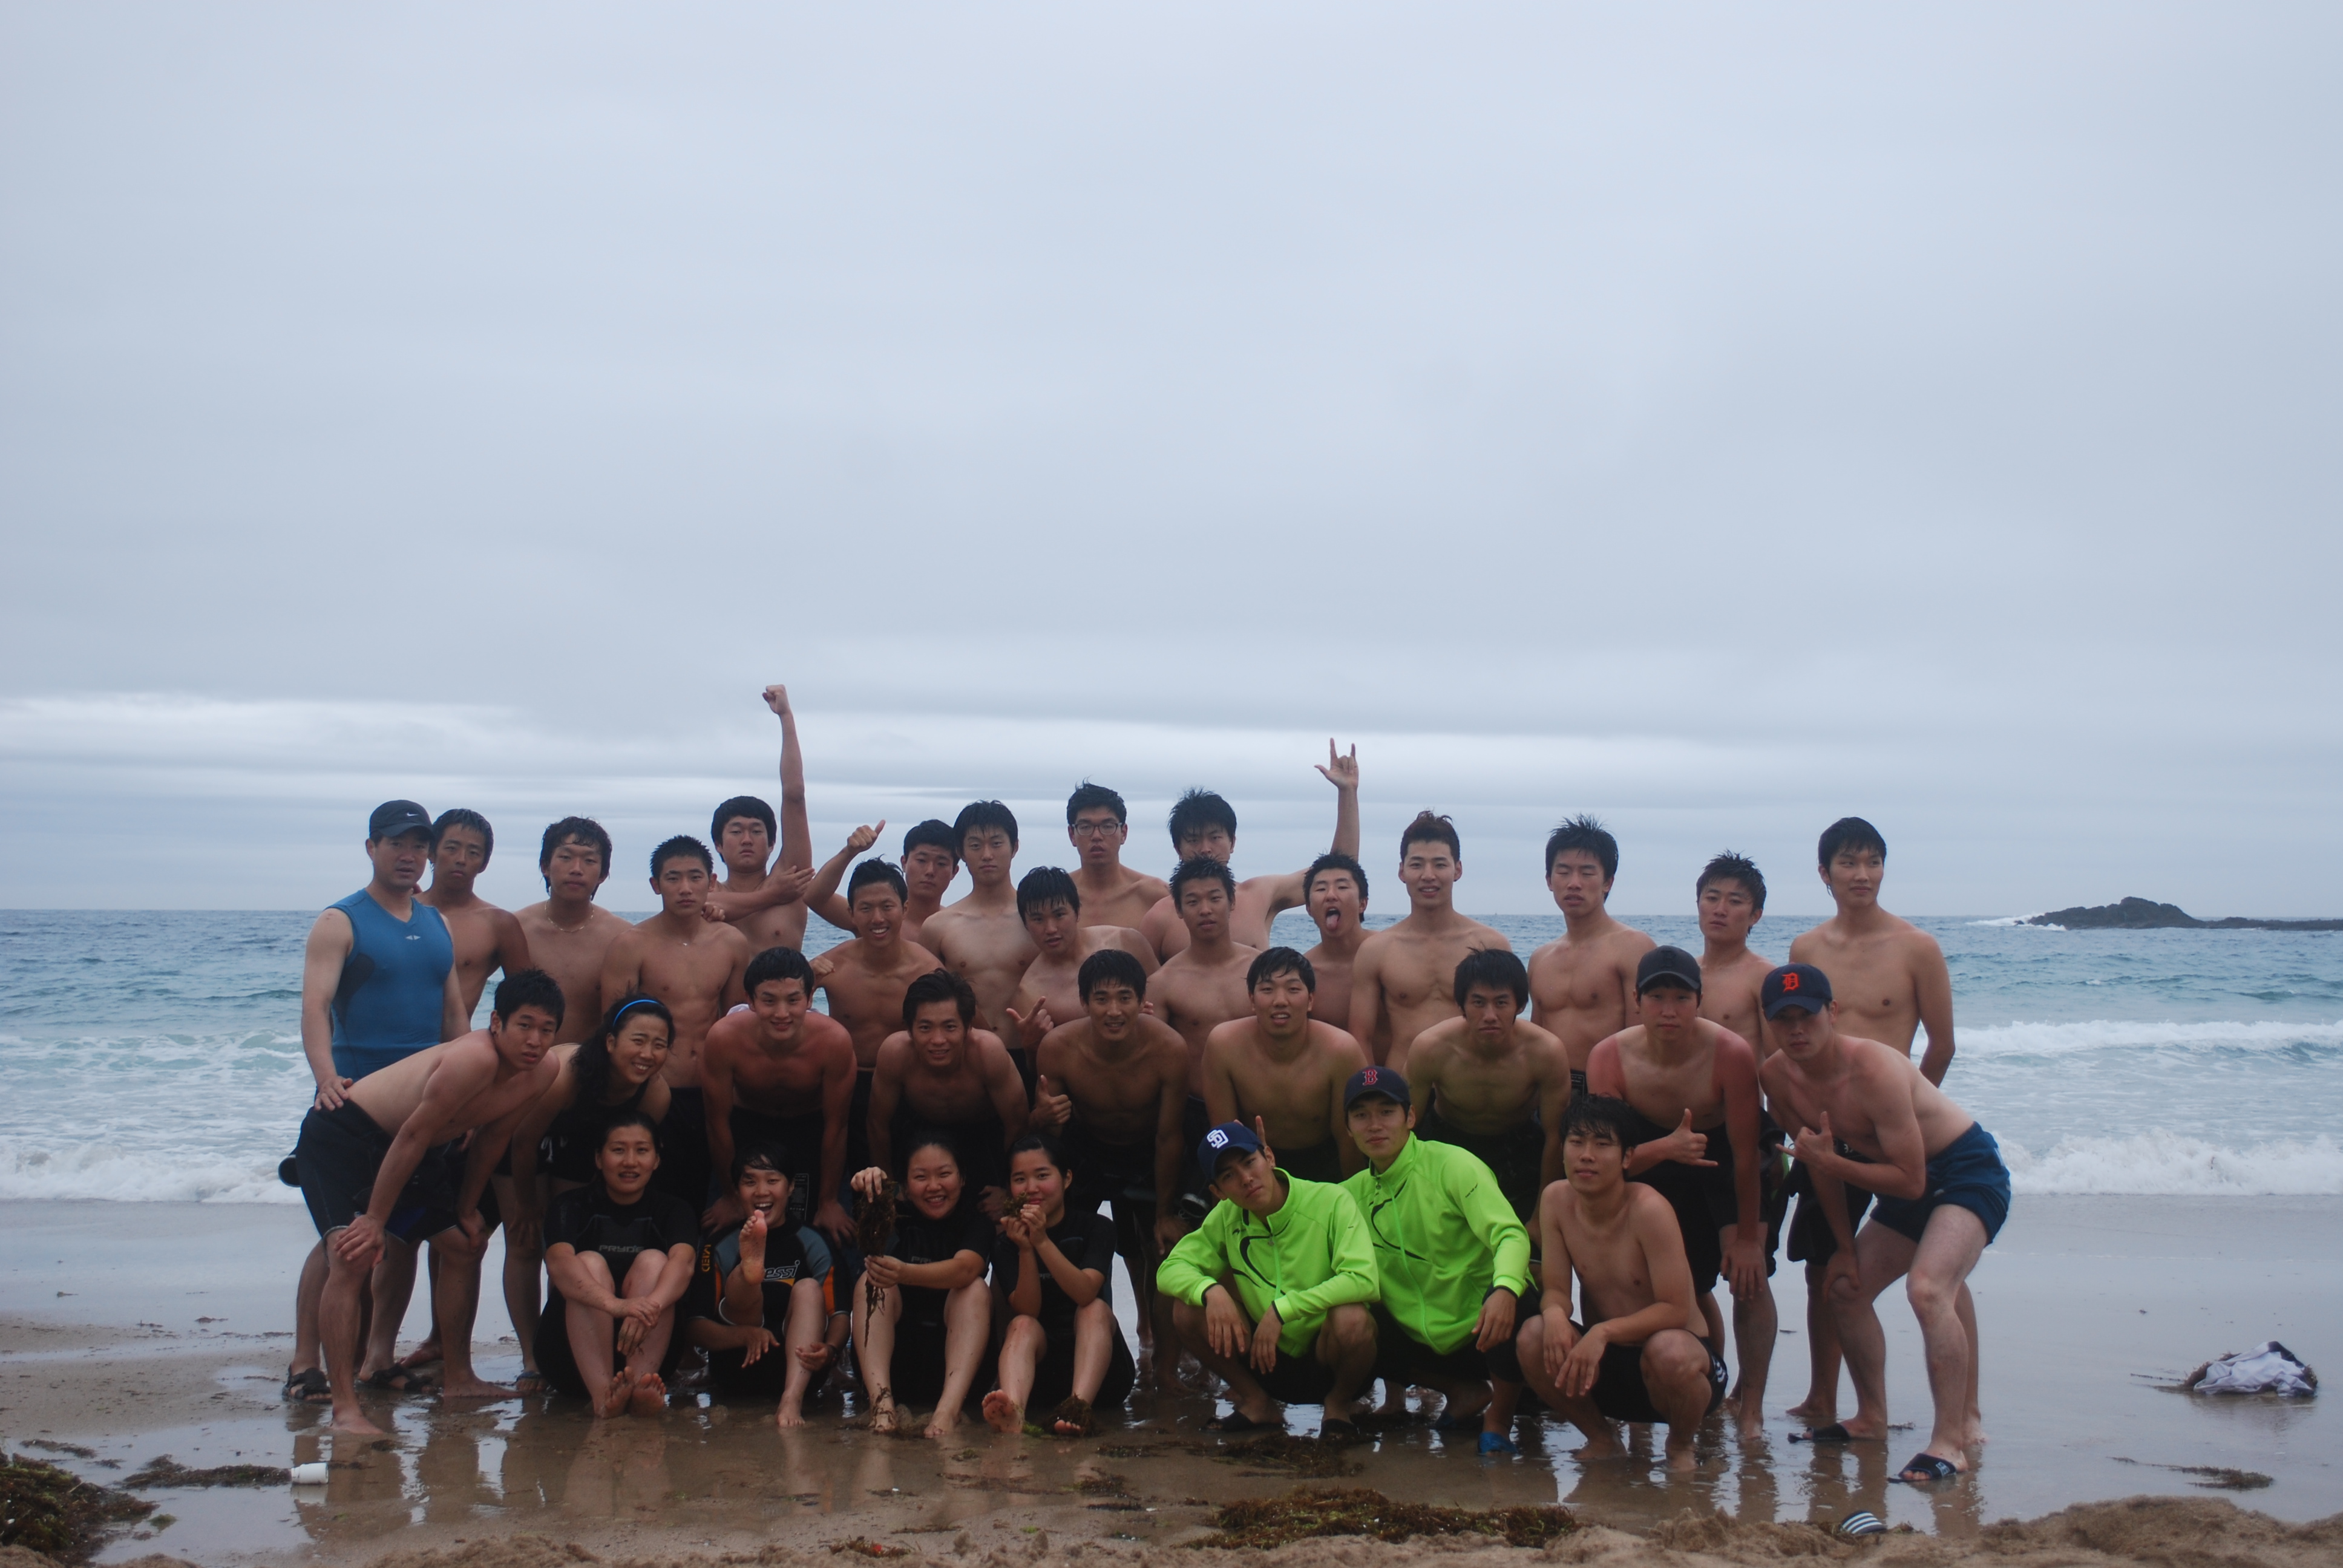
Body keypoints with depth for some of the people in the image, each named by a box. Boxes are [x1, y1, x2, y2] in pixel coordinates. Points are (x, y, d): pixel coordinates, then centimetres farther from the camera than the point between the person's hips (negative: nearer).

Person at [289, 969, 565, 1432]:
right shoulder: (475, 1059, -33)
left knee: (463, 1246, 16)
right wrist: (375, 1220, -22)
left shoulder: (542, 1073, -7)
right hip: (340, 1134, -9)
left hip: (417, 1151, 10)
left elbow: (491, 1140, 9)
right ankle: (344, 1408, -27)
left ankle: (458, 1378, 31)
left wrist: (466, 1211, 15)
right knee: (352, 1256, -25)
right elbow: (413, 1137, -28)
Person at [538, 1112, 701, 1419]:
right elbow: (558, 1263, -22)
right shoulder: (572, 1207, 0)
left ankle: (641, 1384, -41)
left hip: (650, 1351, 1)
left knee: (653, 1261, -19)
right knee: (590, 1263, -23)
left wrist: (651, 1306, -43)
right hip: (572, 1359, -1)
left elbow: (684, 1262, -19)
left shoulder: (671, 1210, 4)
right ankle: (602, 1392, -44)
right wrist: (615, 1304, -43)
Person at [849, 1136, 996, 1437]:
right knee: (872, 1281, -19)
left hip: (953, 1353, -1)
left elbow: (965, 1269, -24)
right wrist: (872, 1193, -45)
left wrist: (904, 1273, -44)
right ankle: (881, 1401, -38)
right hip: (894, 1359, 1)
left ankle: (949, 1408, -42)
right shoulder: (899, 1218, 5)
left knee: (976, 1289, -23)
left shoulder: (975, 1220, 0)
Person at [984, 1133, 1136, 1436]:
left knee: (1095, 1309, -26)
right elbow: (1027, 1311, -11)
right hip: (1039, 1368, 1)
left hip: (1099, 1367, -1)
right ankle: (1013, 1410, -58)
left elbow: (1086, 1293, -20)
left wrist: (1042, 1241, -29)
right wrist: (1026, 1250, -24)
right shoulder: (1006, 1244, 3)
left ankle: (1080, 1405, -52)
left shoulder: (1095, 1227, -2)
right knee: (1022, 1325, -27)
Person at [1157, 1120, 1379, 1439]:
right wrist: (1211, 1291, -26)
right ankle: (1257, 1404, 7)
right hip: (1270, 1359, 4)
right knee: (1188, 1309, -13)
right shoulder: (1227, 1217, -2)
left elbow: (1363, 1281, -29)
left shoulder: (1330, 1201, -18)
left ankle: (1337, 1406, -4)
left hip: (1328, 1364, -4)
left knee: (1350, 1318, -36)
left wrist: (1282, 1309, -31)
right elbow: (1170, 1270, -4)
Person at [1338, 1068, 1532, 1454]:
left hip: (1482, 1328, -5)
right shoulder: (1353, 1192, 8)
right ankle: (1465, 1392, 4)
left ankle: (1497, 1420, -9)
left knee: (1503, 1305, -38)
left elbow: (1510, 1234, -23)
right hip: (1424, 1342, 6)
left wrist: (1505, 1290, -43)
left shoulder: (1451, 1166, -10)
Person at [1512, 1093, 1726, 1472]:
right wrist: (1554, 1313, -29)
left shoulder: (1649, 1210, -23)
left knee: (1667, 1351, -39)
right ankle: (1600, 1439, 4)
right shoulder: (1557, 1200, -7)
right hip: (1605, 1366, 4)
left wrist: (1603, 1332, -37)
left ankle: (1681, 1445, -3)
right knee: (1532, 1337, -23)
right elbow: (1556, 1289, -4)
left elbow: (1676, 1311, -24)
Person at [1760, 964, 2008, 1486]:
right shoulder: (1779, 1075, -8)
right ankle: (1872, 1418, 32)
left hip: (1970, 1172, -9)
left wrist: (1831, 1162, -24)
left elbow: (1910, 1181, -29)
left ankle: (1951, 1442, -24)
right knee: (1847, 1288, 14)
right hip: (1909, 1178, 9)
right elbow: (1818, 1160, 6)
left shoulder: (1876, 1071, -31)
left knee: (1927, 1289, -28)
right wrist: (1846, 1246, 8)